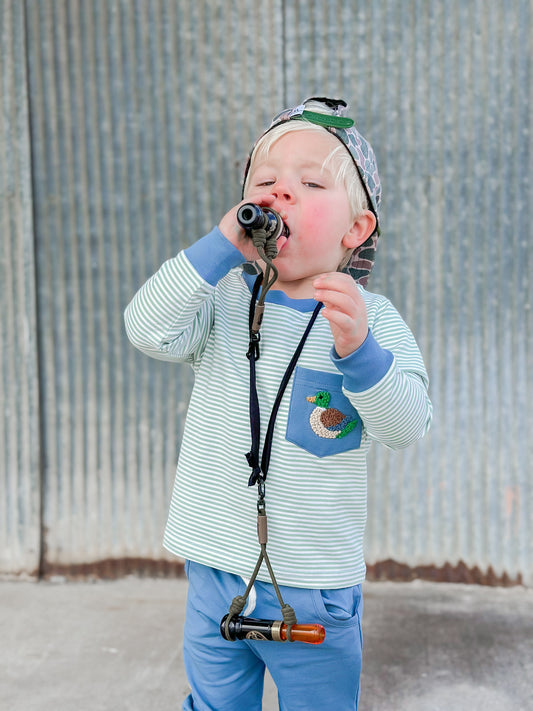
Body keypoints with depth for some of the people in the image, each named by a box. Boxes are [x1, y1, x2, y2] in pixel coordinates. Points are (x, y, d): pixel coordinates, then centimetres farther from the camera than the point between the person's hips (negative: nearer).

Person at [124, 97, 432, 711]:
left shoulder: (371, 316, -6)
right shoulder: (224, 300, -2)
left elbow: (407, 425, -16)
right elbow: (149, 329, -19)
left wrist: (359, 350, -35)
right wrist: (224, 245, -25)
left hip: (316, 590, -1)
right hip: (215, 574, 2)